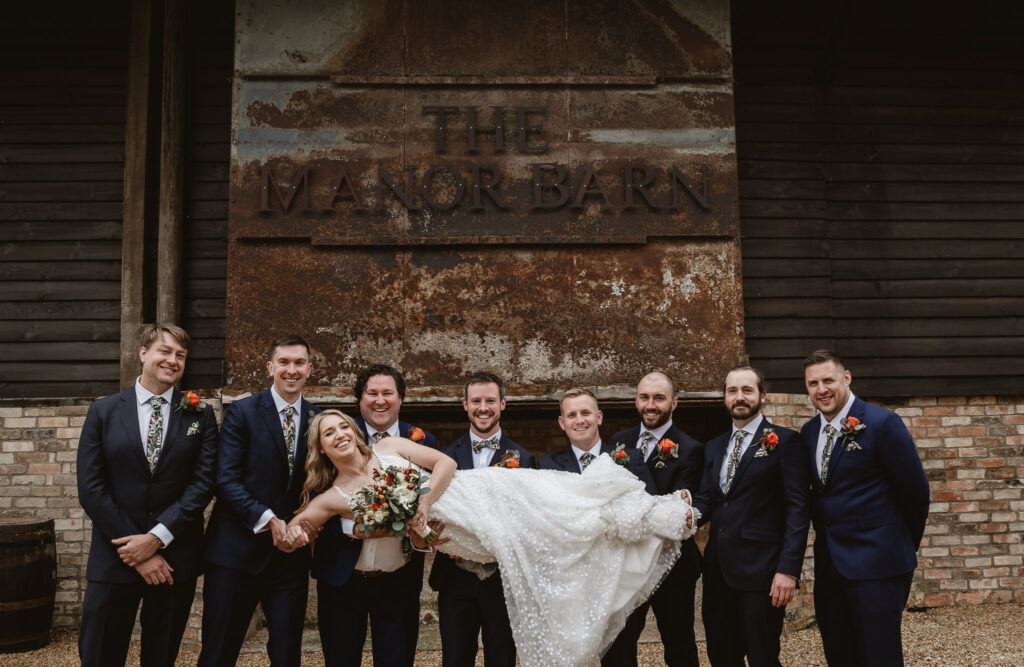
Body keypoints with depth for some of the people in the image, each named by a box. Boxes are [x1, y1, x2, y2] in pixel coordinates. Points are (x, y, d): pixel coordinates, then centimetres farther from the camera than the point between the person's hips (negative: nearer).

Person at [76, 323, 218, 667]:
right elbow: (91, 490, -4)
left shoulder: (199, 415, 3)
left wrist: (156, 538, -14)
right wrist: (138, 552, -10)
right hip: (114, 560, 0)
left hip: (175, 558, 1)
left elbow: (203, 482, -4)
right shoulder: (103, 412, 3)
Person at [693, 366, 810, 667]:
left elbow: (798, 507, -8)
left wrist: (789, 569, -16)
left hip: (760, 571, -6)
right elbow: (706, 499, 15)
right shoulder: (714, 447, 16)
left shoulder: (784, 441, -3)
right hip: (718, 571, 6)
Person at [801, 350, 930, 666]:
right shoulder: (809, 432, 9)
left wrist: (905, 543, 6)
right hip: (829, 566, 6)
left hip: (876, 565, -6)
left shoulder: (883, 423, -11)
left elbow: (915, 489, -5)